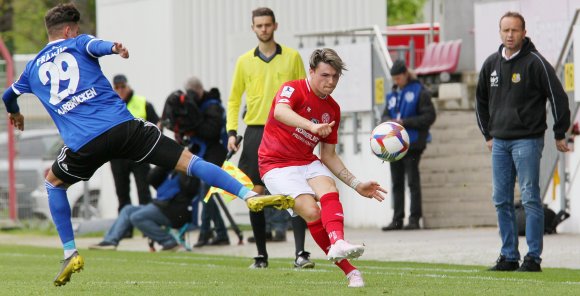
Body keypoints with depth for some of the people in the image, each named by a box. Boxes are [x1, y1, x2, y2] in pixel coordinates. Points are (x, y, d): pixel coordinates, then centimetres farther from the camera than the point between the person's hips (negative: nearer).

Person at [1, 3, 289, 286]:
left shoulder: (33, 68, 25)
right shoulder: (78, 44, 16)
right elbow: (96, 45, -10)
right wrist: (114, 48, -30)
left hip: (83, 145, 2)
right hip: (123, 126, -2)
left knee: (53, 181, 31)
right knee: (188, 161, -1)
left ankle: (70, 253, 21)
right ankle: (247, 194, -18)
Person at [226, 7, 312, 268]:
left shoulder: (292, 57, 4)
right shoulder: (244, 61, 8)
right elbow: (234, 99, 13)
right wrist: (231, 132, 2)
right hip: (256, 131, 2)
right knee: (255, 193, 2)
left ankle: (300, 253, -13)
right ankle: (261, 255, 12)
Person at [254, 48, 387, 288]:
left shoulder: (333, 109, 11)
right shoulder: (293, 89, -9)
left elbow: (329, 155, 17)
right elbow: (280, 111, -34)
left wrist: (356, 184, 9)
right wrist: (312, 126, -51)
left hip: (307, 162, 5)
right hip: (277, 165, -5)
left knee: (329, 192, -28)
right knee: (312, 212, -24)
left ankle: (337, 243, -54)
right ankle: (349, 270, -22)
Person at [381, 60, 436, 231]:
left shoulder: (420, 92, -4)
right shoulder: (393, 95, 15)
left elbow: (429, 117, -10)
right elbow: (385, 114, 19)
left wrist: (405, 122, -16)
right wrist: (389, 122, -6)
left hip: (412, 144, -6)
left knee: (413, 182, -6)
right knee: (397, 183, 8)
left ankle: (415, 219, -3)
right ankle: (397, 220, 12)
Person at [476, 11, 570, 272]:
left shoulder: (535, 62, -8)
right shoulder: (491, 64, 10)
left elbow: (558, 96, -7)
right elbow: (481, 100, 24)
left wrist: (560, 135, -4)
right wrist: (488, 134, 20)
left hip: (527, 140, -6)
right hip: (499, 142, 6)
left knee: (530, 199, -7)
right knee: (502, 201, 6)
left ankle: (533, 257, -6)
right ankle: (508, 256, 11)